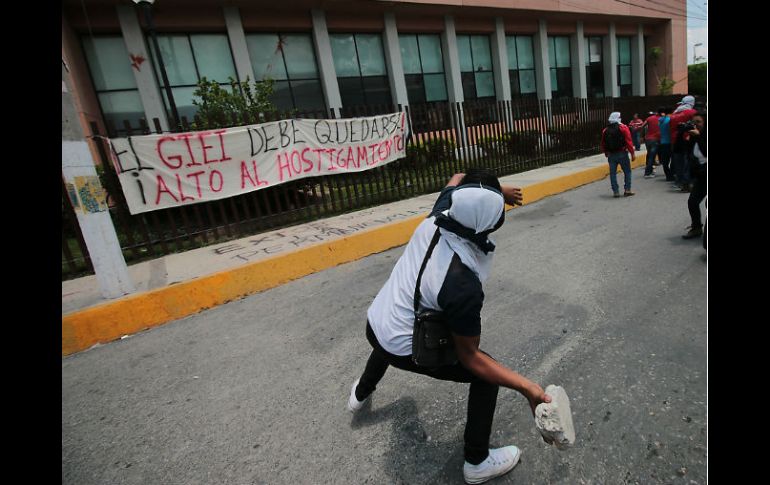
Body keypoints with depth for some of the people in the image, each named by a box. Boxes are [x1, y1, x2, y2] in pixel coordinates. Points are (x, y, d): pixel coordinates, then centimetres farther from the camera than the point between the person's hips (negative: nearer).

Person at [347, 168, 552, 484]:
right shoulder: (463, 284, -34)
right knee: (486, 373, 7)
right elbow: (468, 356, -22)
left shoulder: (439, 215, -18)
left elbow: (457, 179, 6)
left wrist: (498, 192, 4)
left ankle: (360, 394, 69)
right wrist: (528, 387, -23)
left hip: (374, 323, 7)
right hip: (403, 349, -7)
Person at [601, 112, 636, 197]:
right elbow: (628, 142, -11)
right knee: (627, 172, 8)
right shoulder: (623, 128, -6)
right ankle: (627, 190, 6)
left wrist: (606, 153, 24)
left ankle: (615, 192, 7)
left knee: (613, 173, 7)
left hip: (611, 155, 3)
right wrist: (632, 153, -6)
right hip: (622, 154, -3)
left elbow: (603, 144, 11)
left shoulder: (605, 130, 6)